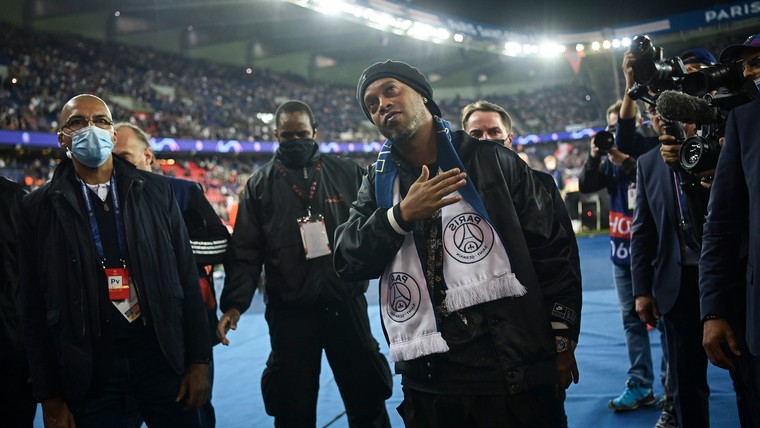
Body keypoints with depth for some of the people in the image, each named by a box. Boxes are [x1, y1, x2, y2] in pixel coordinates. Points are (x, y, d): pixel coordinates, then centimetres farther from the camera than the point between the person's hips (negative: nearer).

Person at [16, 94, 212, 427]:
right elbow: (34, 310, 1)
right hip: (89, 371, -1)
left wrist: (199, 360, 0)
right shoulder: (38, 207, 0)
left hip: (163, 357, 1)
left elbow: (186, 278, 2)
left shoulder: (155, 191, 2)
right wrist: (50, 396, -1)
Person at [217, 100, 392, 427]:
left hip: (346, 306, 1)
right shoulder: (260, 184, 4)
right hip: (289, 313, 0)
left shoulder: (347, 173, 5)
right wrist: (235, 303, -11)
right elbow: (245, 251, 0)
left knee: (367, 399, 12)